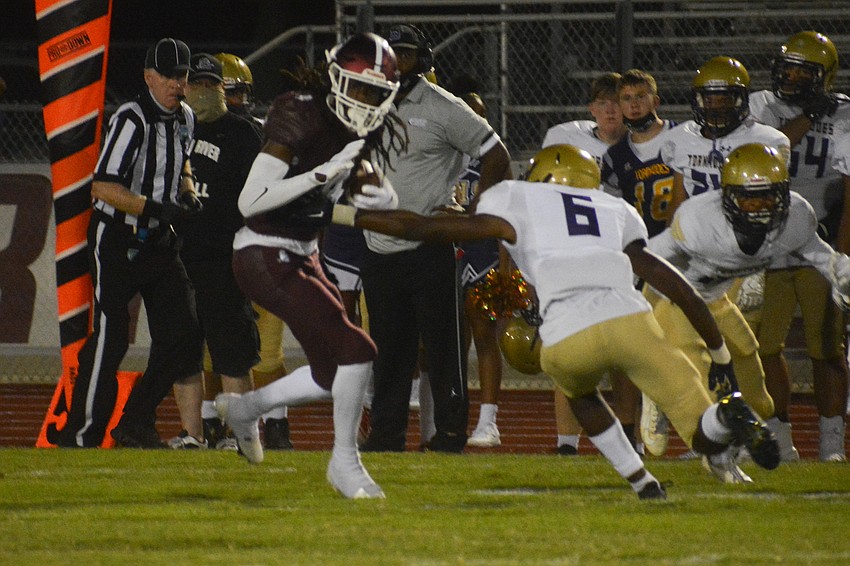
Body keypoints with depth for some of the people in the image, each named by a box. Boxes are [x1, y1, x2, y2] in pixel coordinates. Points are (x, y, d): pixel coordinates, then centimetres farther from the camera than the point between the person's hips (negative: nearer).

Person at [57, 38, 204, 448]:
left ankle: (137, 422, 12)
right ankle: (80, 436, 0)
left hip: (159, 241, 7)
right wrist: (155, 208, -29)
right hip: (116, 240, -7)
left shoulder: (185, 118, 7)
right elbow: (103, 187, -22)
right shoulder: (131, 120, -18)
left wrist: (188, 195, 6)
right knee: (109, 339, -8)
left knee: (182, 334, -1)